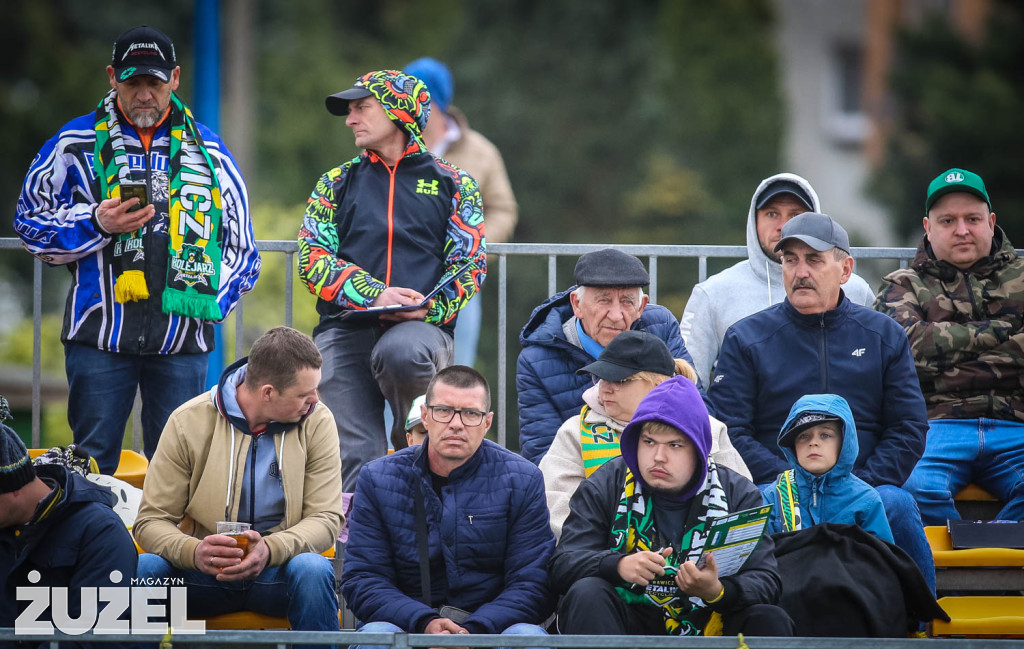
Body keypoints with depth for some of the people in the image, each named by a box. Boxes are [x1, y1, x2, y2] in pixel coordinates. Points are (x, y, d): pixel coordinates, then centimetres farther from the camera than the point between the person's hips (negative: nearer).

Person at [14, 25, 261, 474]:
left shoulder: (207, 151, 11)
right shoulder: (76, 144, 6)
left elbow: (240, 241, 16)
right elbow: (30, 223, 8)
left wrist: (212, 301, -1)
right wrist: (97, 223, -9)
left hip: (183, 339, 1)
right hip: (100, 335, -1)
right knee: (93, 463, -1)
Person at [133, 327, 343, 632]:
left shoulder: (317, 422, -1)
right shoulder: (188, 422, -4)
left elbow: (326, 518, -7)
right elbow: (151, 521, -6)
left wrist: (271, 549, -29)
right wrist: (194, 552, -30)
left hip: (275, 570, 0)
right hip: (204, 572, 0)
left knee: (314, 570, -35)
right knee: (145, 568, -32)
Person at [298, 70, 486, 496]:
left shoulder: (453, 185, 16)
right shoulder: (337, 184, 21)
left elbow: (470, 265, 7)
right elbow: (313, 259, 7)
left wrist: (428, 309, -14)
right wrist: (374, 295, -11)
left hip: (421, 328, -2)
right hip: (345, 329, 2)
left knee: (402, 352, -36)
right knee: (351, 458, -15)